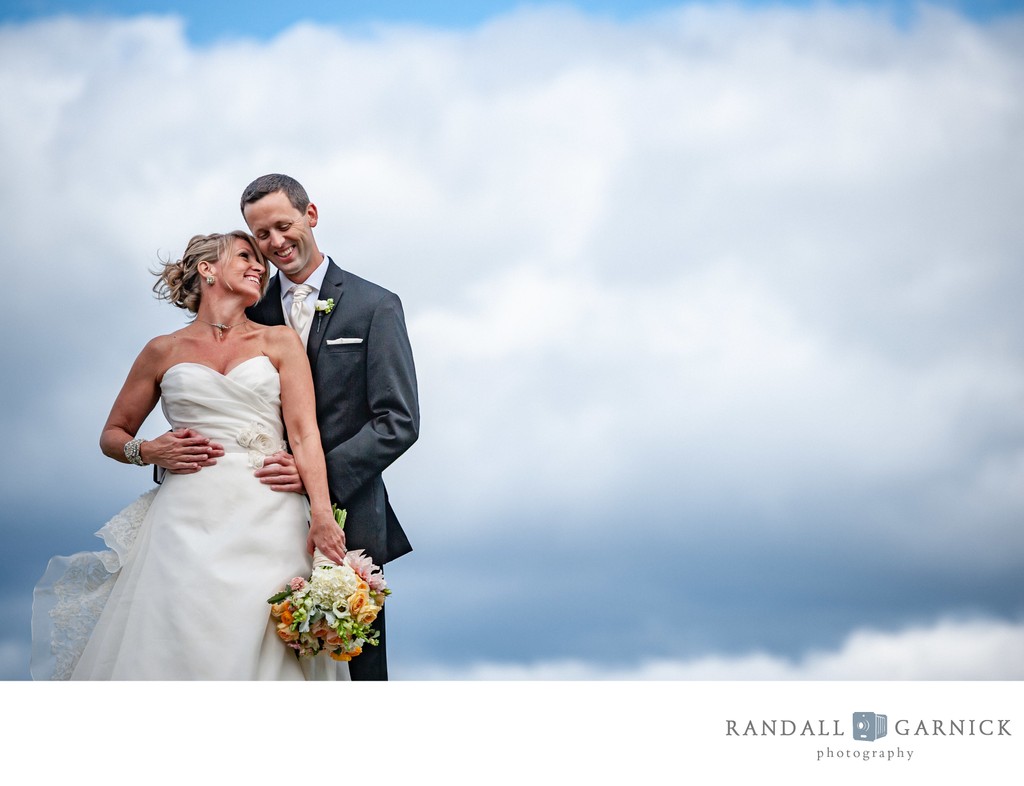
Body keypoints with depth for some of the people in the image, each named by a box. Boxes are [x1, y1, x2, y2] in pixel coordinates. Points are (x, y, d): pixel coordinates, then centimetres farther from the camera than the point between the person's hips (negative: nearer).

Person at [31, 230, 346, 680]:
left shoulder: (279, 342, 13)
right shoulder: (164, 352, 13)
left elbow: (303, 432, 1)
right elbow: (113, 434, 20)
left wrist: (322, 513, -14)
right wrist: (150, 452, -2)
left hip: (266, 520, 0)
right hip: (189, 520, 0)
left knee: (255, 653, -6)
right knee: (175, 651, -7)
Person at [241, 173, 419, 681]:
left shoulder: (375, 307, 1)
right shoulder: (252, 311, 11)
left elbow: (399, 421, -5)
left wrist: (323, 474, -16)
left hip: (348, 522, -2)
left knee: (358, 667, 2)